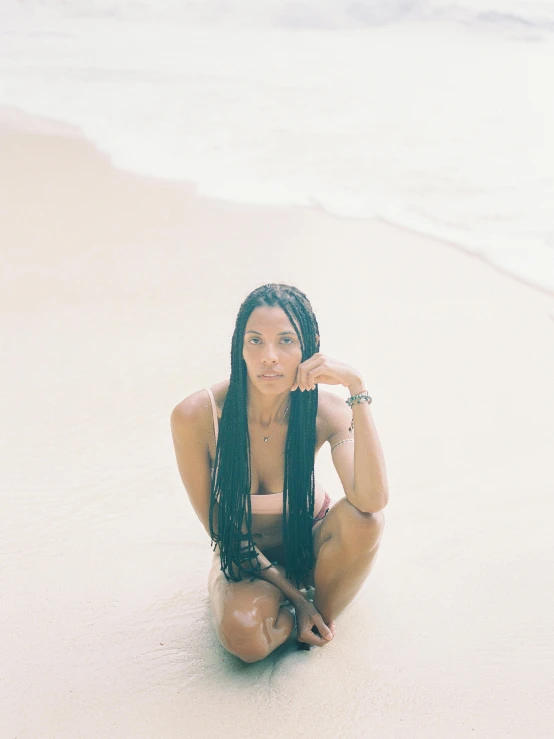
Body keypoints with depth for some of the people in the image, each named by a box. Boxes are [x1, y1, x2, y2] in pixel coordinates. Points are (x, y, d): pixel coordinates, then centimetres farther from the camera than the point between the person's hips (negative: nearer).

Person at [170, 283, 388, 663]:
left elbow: (373, 500, -41)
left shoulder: (327, 410, -23)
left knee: (363, 518, -32)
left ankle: (325, 607, -4)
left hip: (310, 542, 1)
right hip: (245, 556, -1)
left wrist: (357, 387, -43)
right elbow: (220, 530, -16)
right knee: (244, 634, -32)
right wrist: (295, 597, -18)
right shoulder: (197, 417, -26)